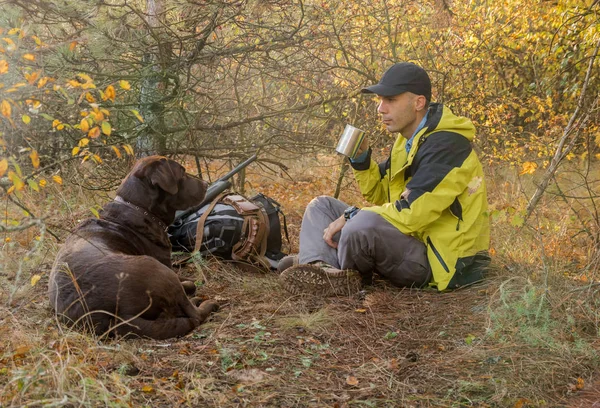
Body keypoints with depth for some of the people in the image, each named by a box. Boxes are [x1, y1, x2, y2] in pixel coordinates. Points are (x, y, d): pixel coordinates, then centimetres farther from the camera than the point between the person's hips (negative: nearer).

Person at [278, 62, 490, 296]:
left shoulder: (445, 145, -19)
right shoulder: (408, 140, 10)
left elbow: (412, 213, -27)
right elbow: (380, 195, 15)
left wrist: (351, 217, -17)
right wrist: (360, 158, -2)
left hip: (436, 259, -10)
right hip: (408, 242, 10)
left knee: (363, 224, -38)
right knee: (321, 206, 9)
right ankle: (320, 268, -19)